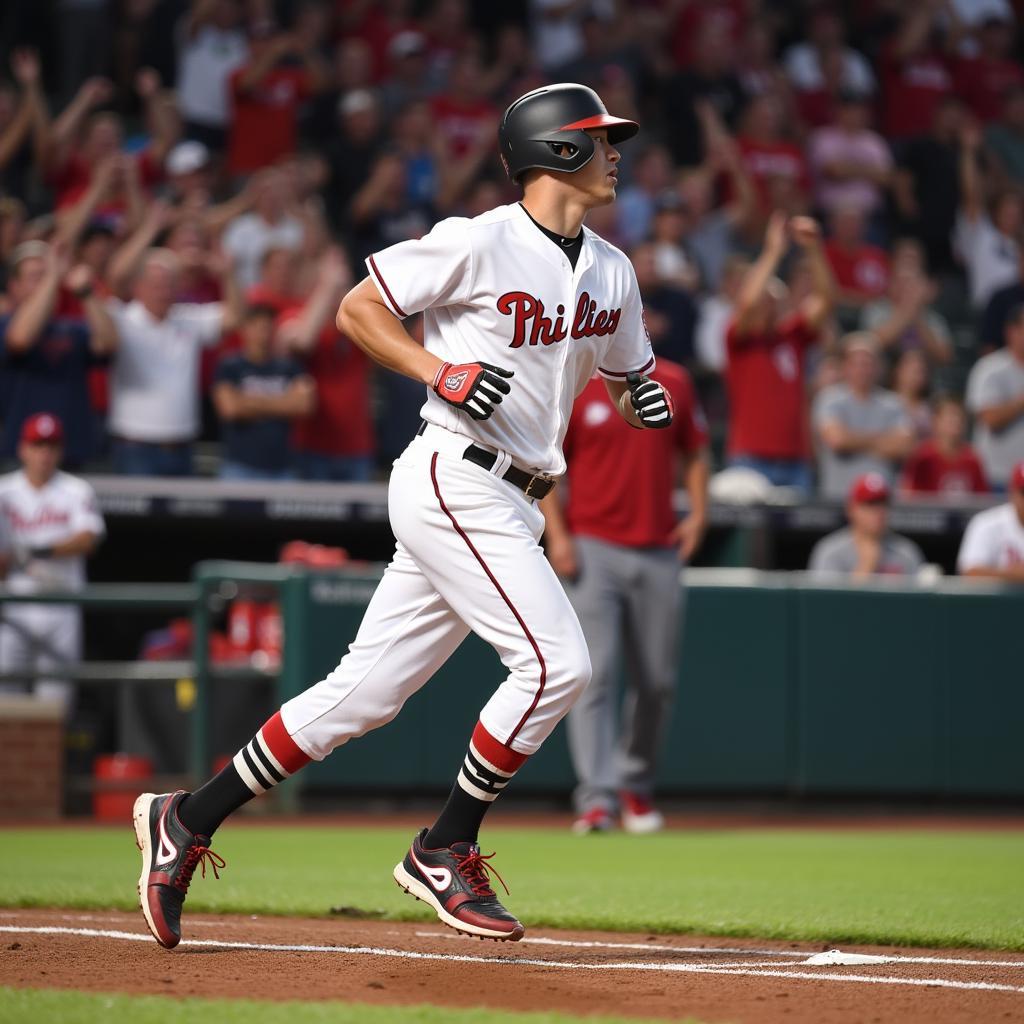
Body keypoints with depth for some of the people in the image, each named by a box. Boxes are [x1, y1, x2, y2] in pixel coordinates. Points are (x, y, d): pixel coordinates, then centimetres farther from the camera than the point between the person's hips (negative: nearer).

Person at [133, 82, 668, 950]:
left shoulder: (613, 272, 13)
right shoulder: (480, 243, -10)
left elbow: (625, 377, 24)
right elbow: (357, 309, -4)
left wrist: (646, 400, 1)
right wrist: (438, 370, -18)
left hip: (513, 503, 8)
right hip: (454, 479, -8)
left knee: (366, 690, 5)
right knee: (556, 661, -16)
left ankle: (187, 821, 11)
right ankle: (444, 853, -4)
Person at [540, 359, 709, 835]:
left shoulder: (674, 382, 8)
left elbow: (694, 452, 16)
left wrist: (698, 513, 2)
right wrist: (556, 533, -10)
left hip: (659, 551, 3)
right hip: (592, 549, -3)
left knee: (657, 679, 7)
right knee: (594, 674, -11)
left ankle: (636, 786, 24)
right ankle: (597, 796, -13)